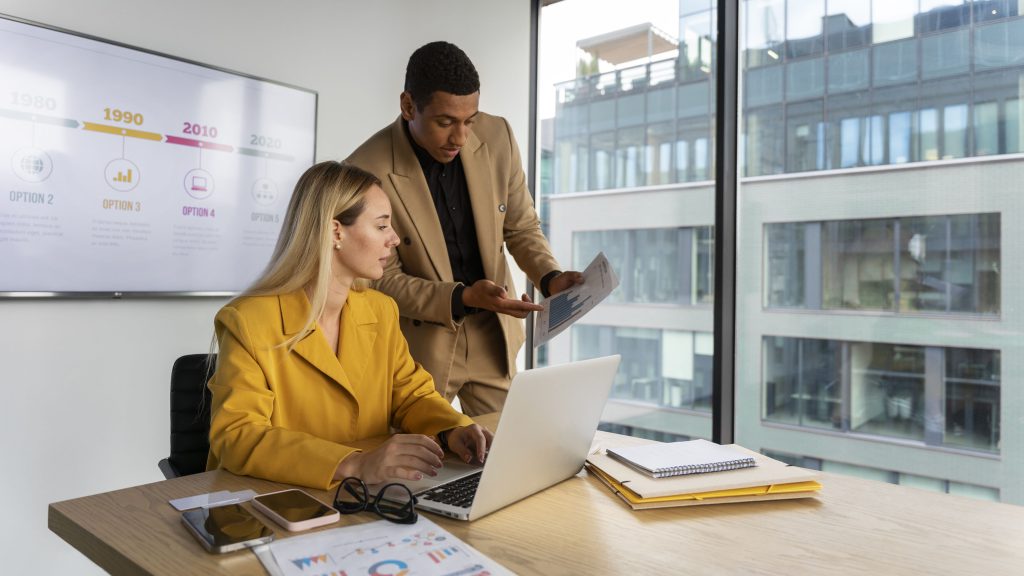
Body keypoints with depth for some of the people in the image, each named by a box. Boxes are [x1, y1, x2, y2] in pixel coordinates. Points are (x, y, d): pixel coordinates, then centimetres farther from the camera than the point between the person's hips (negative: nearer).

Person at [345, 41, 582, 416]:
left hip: (493, 333, 4)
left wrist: (549, 278, -16)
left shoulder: (497, 137, -9)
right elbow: (382, 278, -13)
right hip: (420, 340, -3)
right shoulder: (366, 171, -20)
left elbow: (521, 227, 3)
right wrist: (464, 298, -26)